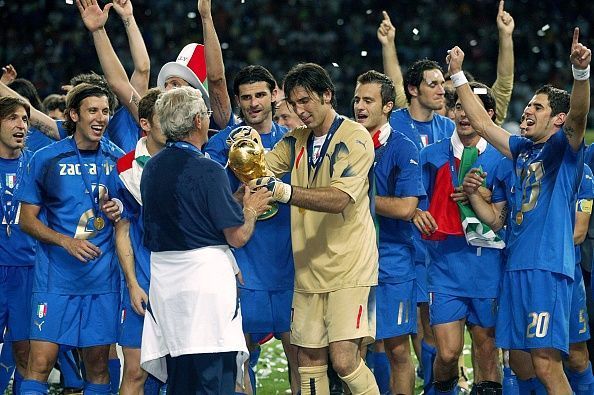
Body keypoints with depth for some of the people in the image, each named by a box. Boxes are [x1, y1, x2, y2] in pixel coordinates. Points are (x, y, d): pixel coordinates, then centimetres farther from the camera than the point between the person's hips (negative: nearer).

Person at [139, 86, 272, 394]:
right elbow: (238, 236, -13)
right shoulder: (207, 170, -13)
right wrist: (251, 209, 10)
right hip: (206, 276, -7)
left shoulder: (151, 169, 10)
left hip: (165, 282, 7)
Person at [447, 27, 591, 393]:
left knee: (546, 364, -16)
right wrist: (458, 75, 31)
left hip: (548, 266, -8)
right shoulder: (523, 148, 20)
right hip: (517, 265, 8)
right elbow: (481, 122, 30)